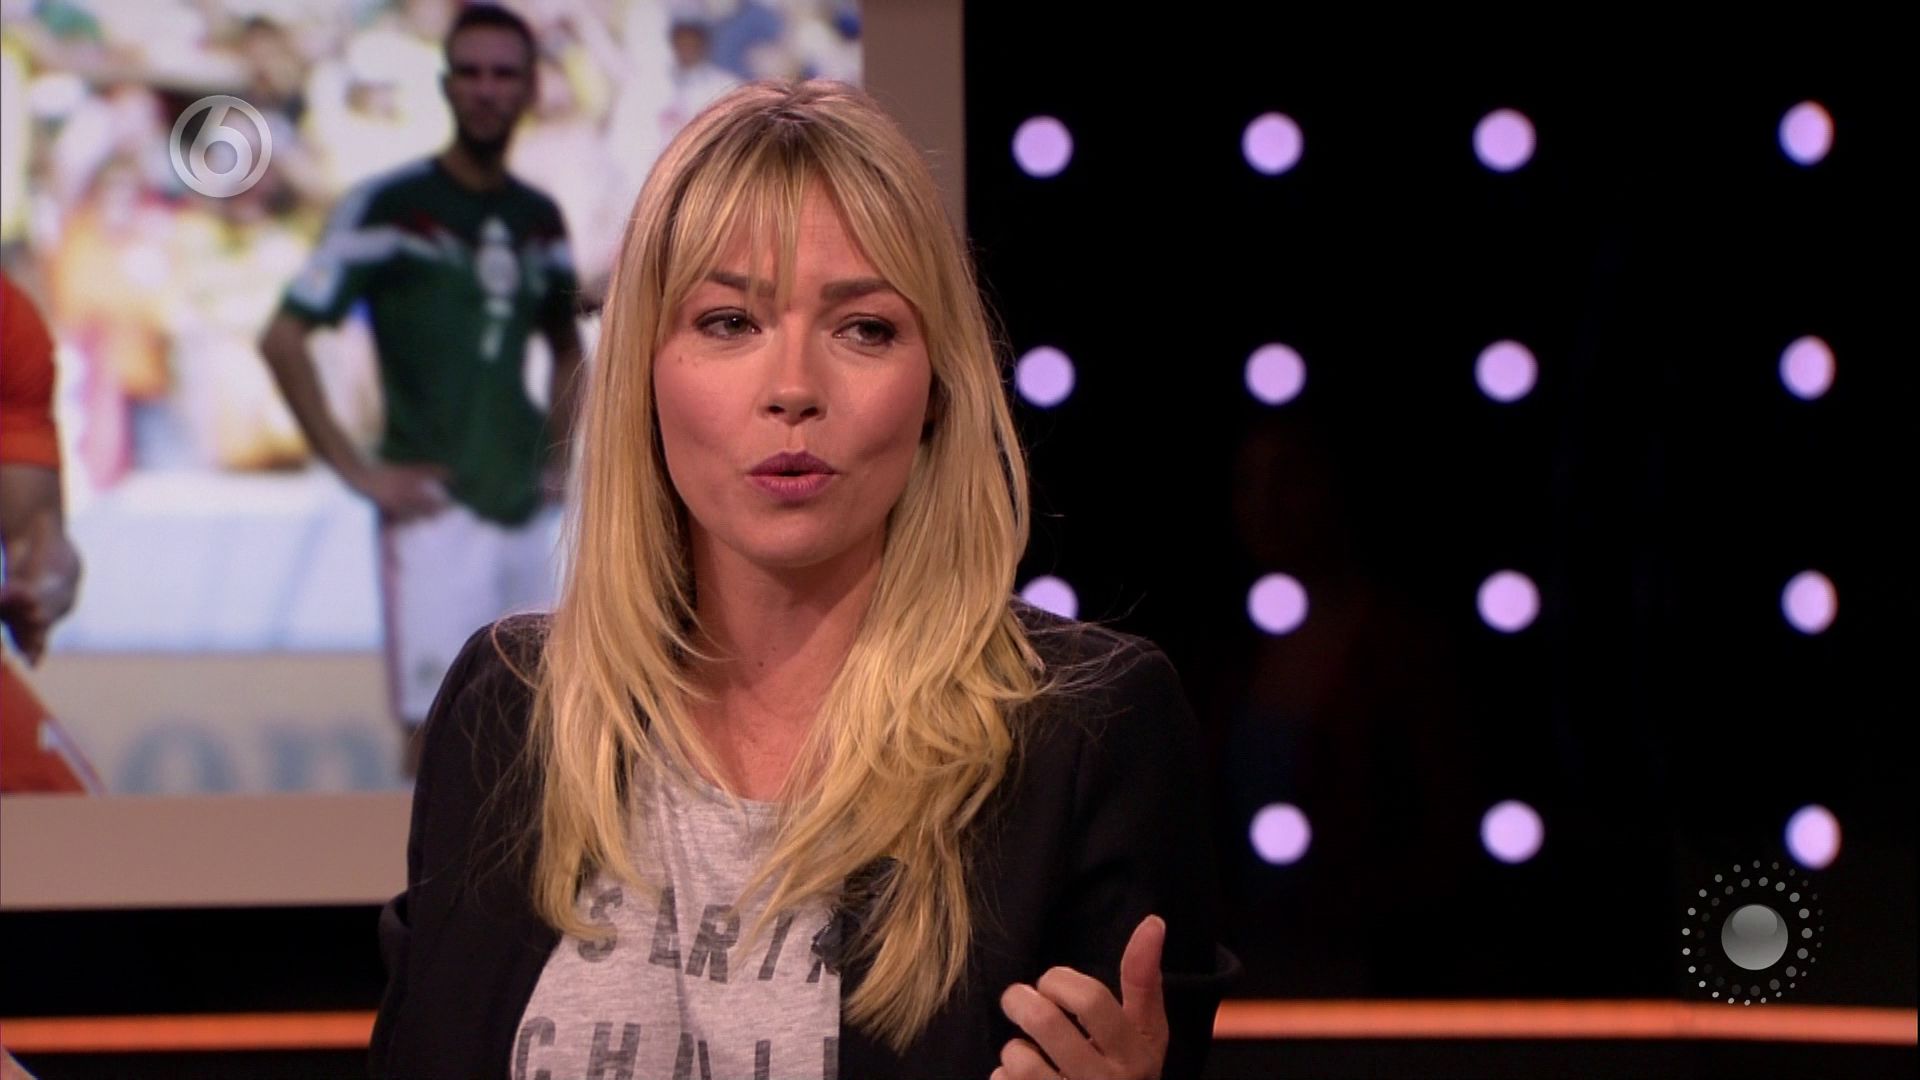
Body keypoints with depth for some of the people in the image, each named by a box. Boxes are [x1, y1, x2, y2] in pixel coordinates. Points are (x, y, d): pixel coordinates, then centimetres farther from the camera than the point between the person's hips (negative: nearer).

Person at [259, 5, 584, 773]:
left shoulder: (539, 219, 12)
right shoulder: (388, 206, -6)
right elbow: (282, 340, -9)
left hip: (522, 513, 6)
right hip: (435, 509, -6)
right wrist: (357, 471, -12)